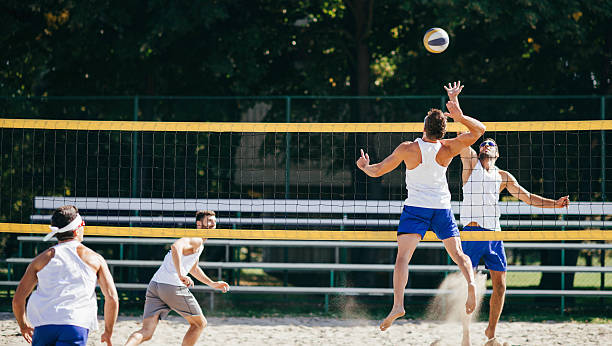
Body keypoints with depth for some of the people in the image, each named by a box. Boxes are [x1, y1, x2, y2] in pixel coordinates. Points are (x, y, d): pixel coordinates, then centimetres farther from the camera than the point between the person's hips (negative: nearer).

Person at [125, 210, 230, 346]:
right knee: (199, 324, 11)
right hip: (173, 286, -9)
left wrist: (212, 284, 49)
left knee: (146, 332, -4)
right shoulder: (196, 240, -3)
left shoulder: (199, 243, 29)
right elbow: (176, 247, -24)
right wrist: (181, 274, -35)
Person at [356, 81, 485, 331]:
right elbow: (478, 130, 3)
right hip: (442, 207, 2)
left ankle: (398, 304, -26)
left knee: (403, 257, -9)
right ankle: (470, 281, -22)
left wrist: (364, 166, 21)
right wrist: (459, 117, -11)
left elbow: (376, 171, 0)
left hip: (416, 207, -2)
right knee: (457, 253, 8)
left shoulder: (407, 149, -10)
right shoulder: (447, 149, -5)